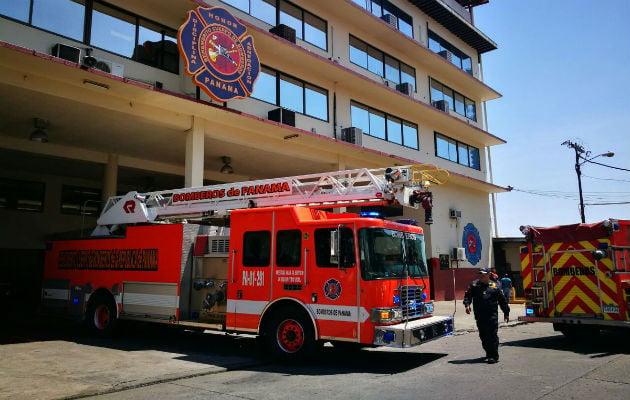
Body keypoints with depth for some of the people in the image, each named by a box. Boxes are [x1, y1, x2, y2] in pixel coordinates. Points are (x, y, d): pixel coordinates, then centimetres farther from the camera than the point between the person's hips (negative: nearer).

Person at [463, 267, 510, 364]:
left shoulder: (495, 286, 5)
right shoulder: (474, 284, 7)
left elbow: (502, 300, 12)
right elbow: (467, 295, 3)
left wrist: (506, 313, 14)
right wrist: (467, 304, -15)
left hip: (492, 315, -3)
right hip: (479, 316, 3)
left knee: (493, 335, -6)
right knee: (483, 336, 12)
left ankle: (494, 356, -2)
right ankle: (488, 354, 28)